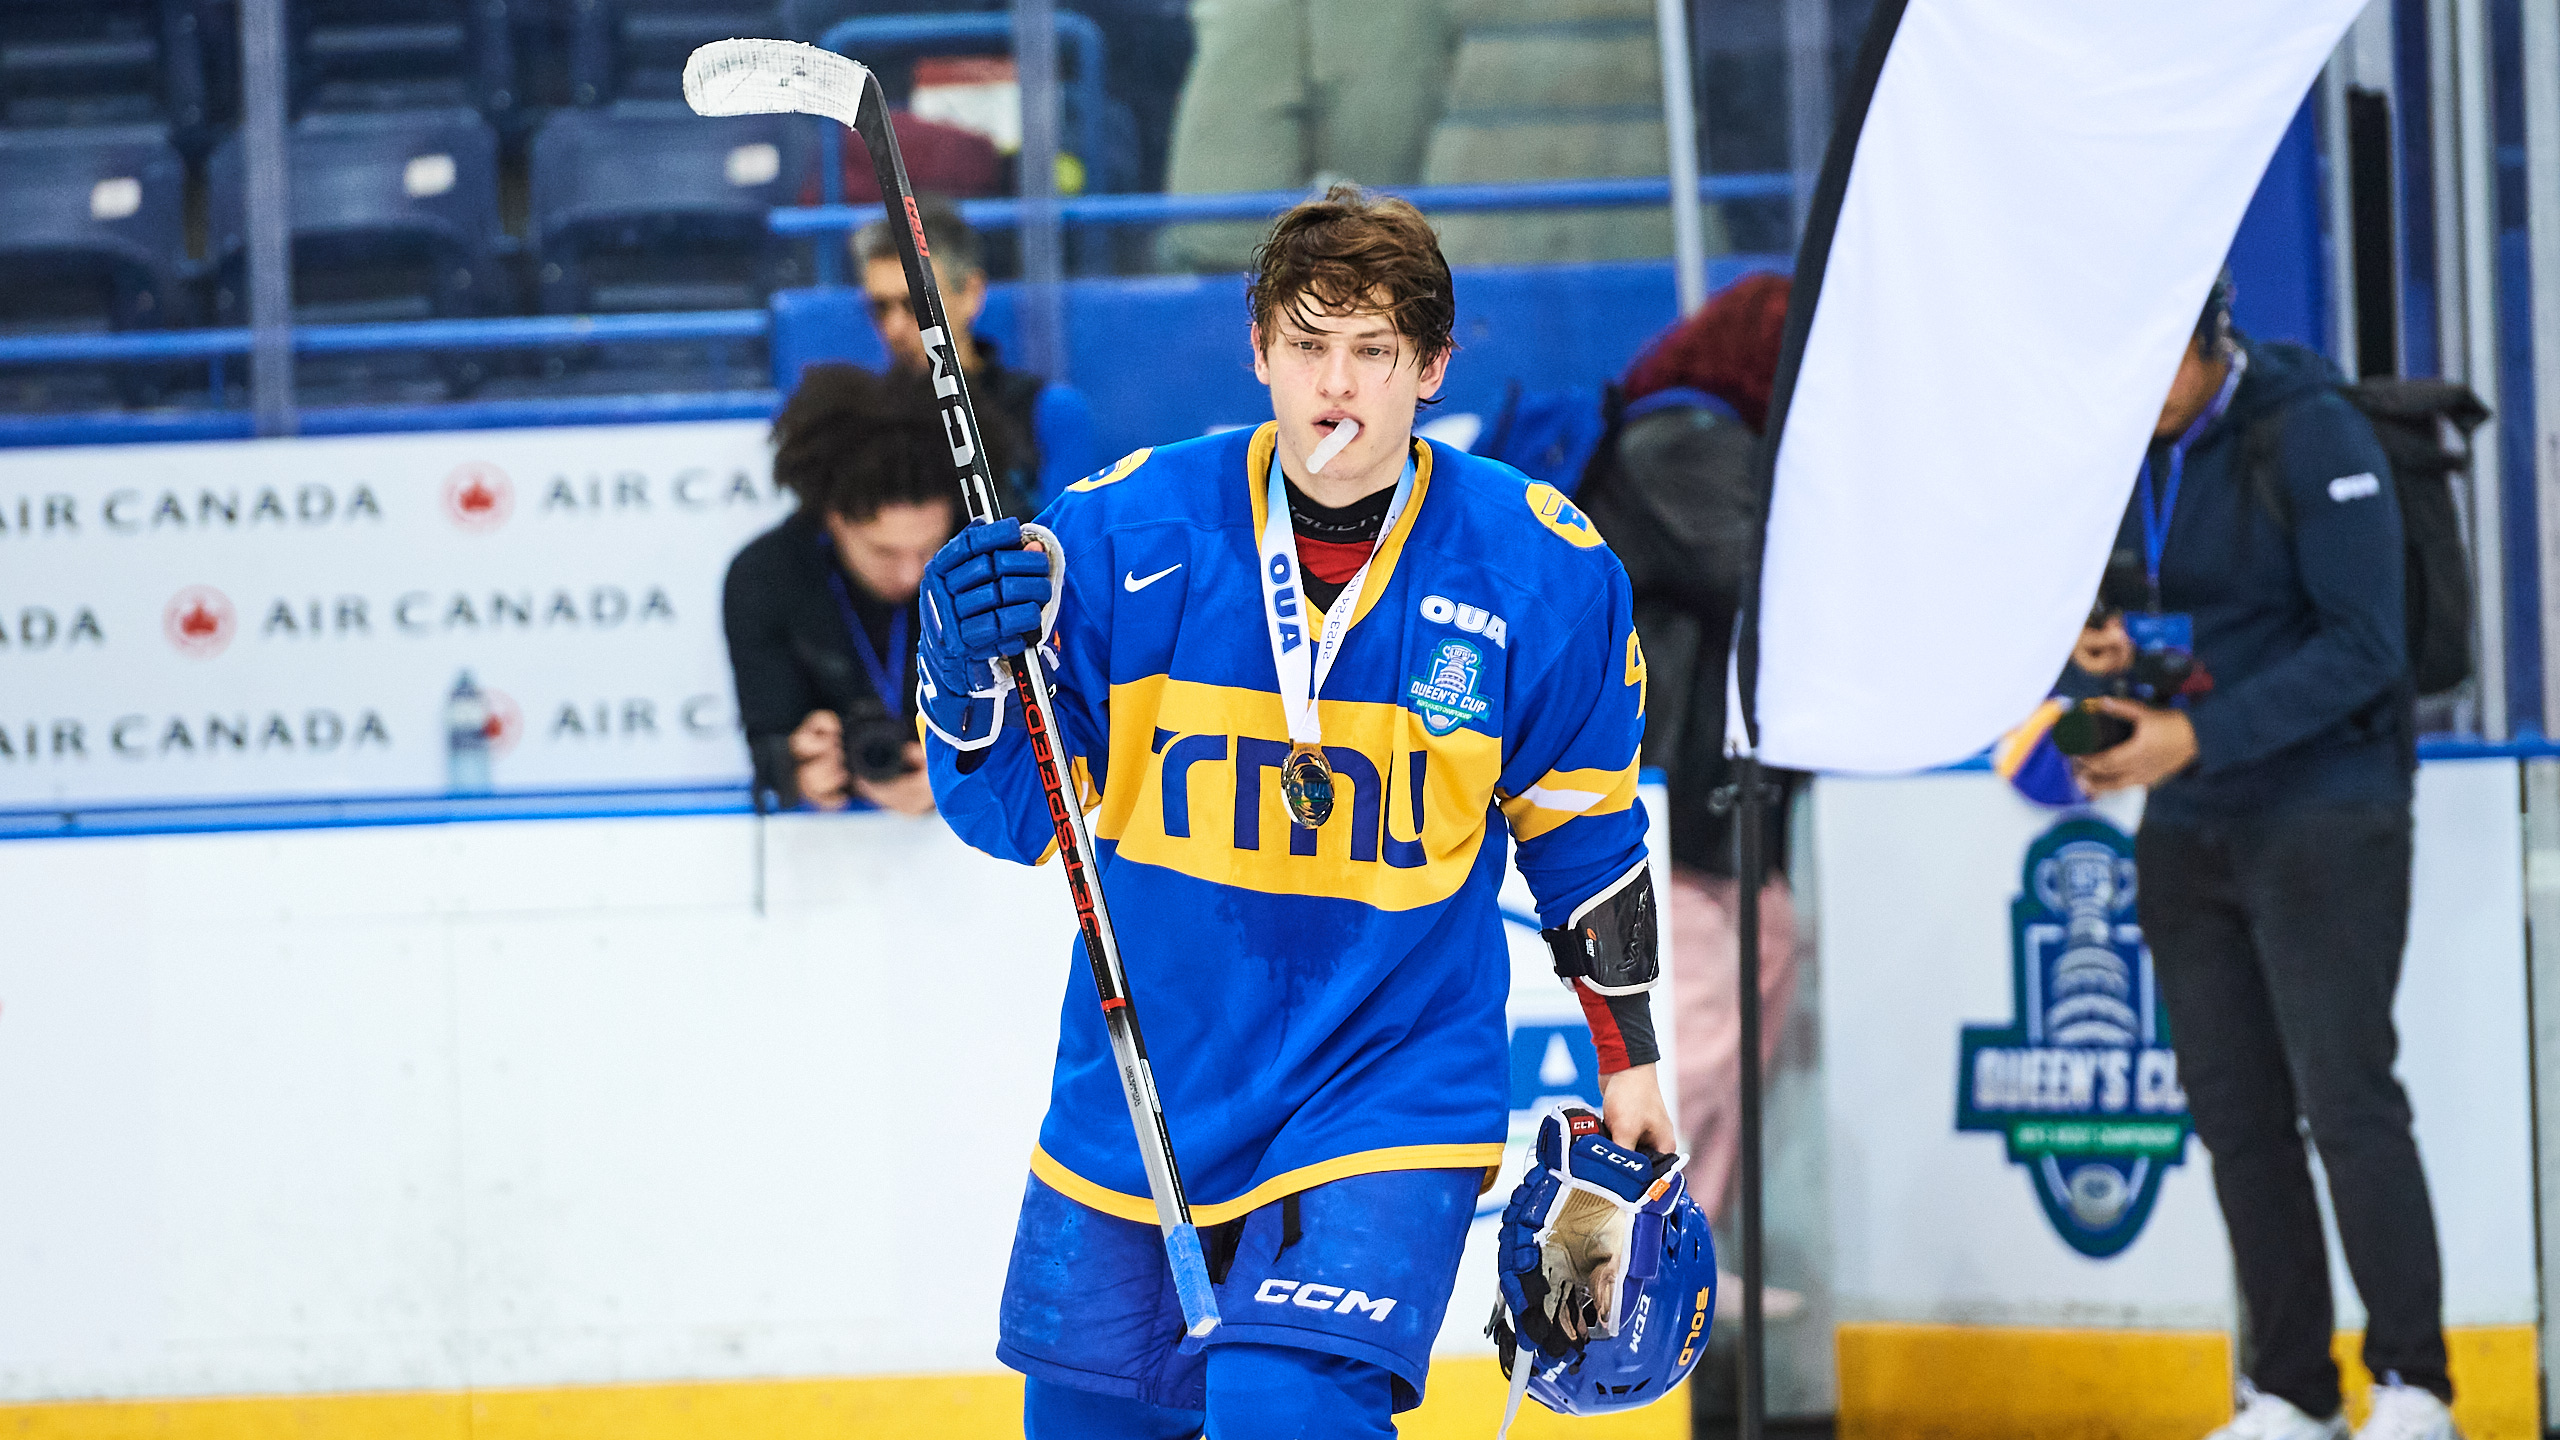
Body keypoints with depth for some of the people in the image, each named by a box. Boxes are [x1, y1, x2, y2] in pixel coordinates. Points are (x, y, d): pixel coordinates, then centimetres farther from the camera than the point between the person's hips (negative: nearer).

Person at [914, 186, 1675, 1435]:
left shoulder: (1539, 570, -7)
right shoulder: (1125, 533, -9)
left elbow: (1581, 827, 8)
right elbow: (1012, 808, -5)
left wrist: (1625, 1052, 14)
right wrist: (970, 673, -25)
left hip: (1394, 1086, -2)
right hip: (1143, 1088, 2)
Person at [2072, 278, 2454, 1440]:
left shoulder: (2310, 438, -12)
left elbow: (2363, 645, -16)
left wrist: (2196, 737, -21)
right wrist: (2102, 646, -6)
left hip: (2322, 810, -6)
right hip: (2187, 826, 6)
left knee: (2346, 1098, -10)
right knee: (2235, 1114, 4)